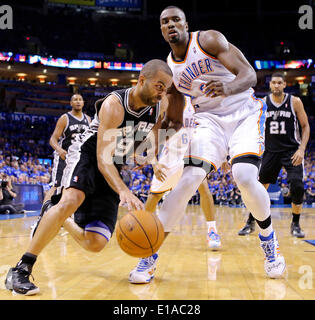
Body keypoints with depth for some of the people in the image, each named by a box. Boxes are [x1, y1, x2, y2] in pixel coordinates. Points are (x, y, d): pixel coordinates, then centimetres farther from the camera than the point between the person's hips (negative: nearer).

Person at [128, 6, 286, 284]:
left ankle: (269, 240, 4)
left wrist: (228, 88, -40)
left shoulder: (209, 39, -9)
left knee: (245, 178, -25)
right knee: (189, 179, -18)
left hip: (245, 113, -3)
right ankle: (151, 255, -11)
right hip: (210, 120, 3)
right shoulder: (168, 68, 4)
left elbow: (249, 75, -19)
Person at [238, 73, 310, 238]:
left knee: (297, 187, -15)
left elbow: (305, 127, -1)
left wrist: (302, 149, -13)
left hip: (292, 150, -2)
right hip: (271, 150, 2)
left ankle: (295, 224, 4)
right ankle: (250, 222, 18)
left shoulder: (295, 102, -5)